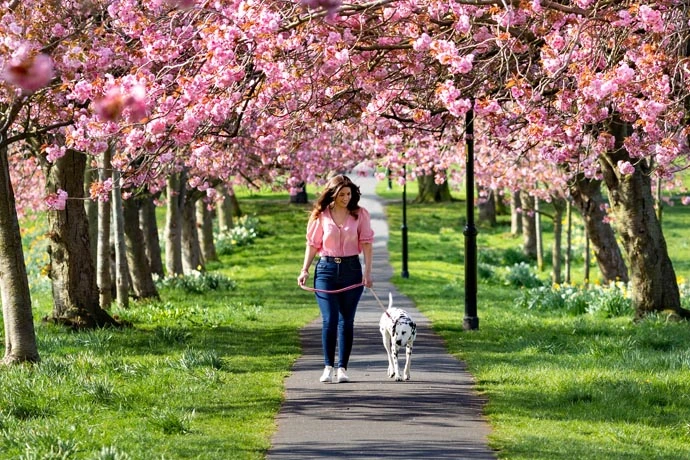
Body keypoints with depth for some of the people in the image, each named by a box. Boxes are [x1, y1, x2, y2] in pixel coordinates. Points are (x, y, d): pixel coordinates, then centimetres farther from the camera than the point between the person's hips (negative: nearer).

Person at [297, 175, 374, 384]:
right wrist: (305, 270, -2)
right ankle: (328, 366, 0)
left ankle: (342, 368, 6)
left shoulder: (360, 214, 3)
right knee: (329, 319, -7)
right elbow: (313, 244, 6)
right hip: (326, 269, -1)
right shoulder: (321, 215, 2)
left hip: (351, 269, 1)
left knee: (346, 320, 3)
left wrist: (368, 271, -7)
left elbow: (366, 243, 1)